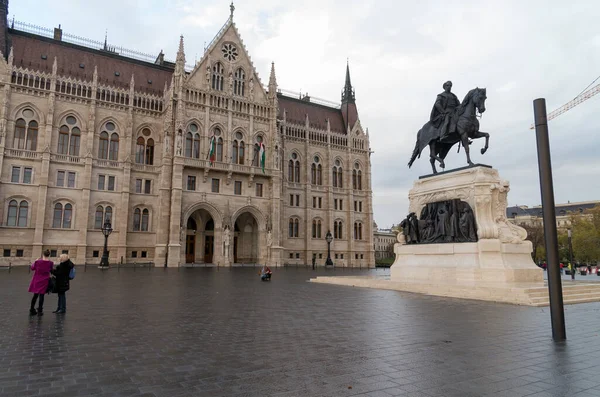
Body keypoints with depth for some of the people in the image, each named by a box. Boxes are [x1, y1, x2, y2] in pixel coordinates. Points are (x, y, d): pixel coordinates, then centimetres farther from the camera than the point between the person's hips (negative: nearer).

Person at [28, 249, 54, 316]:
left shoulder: (38, 262, -11)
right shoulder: (50, 263, -10)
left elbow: (32, 268, 5)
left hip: (36, 280, 1)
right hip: (44, 281, -1)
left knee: (35, 295, 15)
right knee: (41, 295, 5)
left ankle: (32, 310, 23)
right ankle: (39, 311, 7)